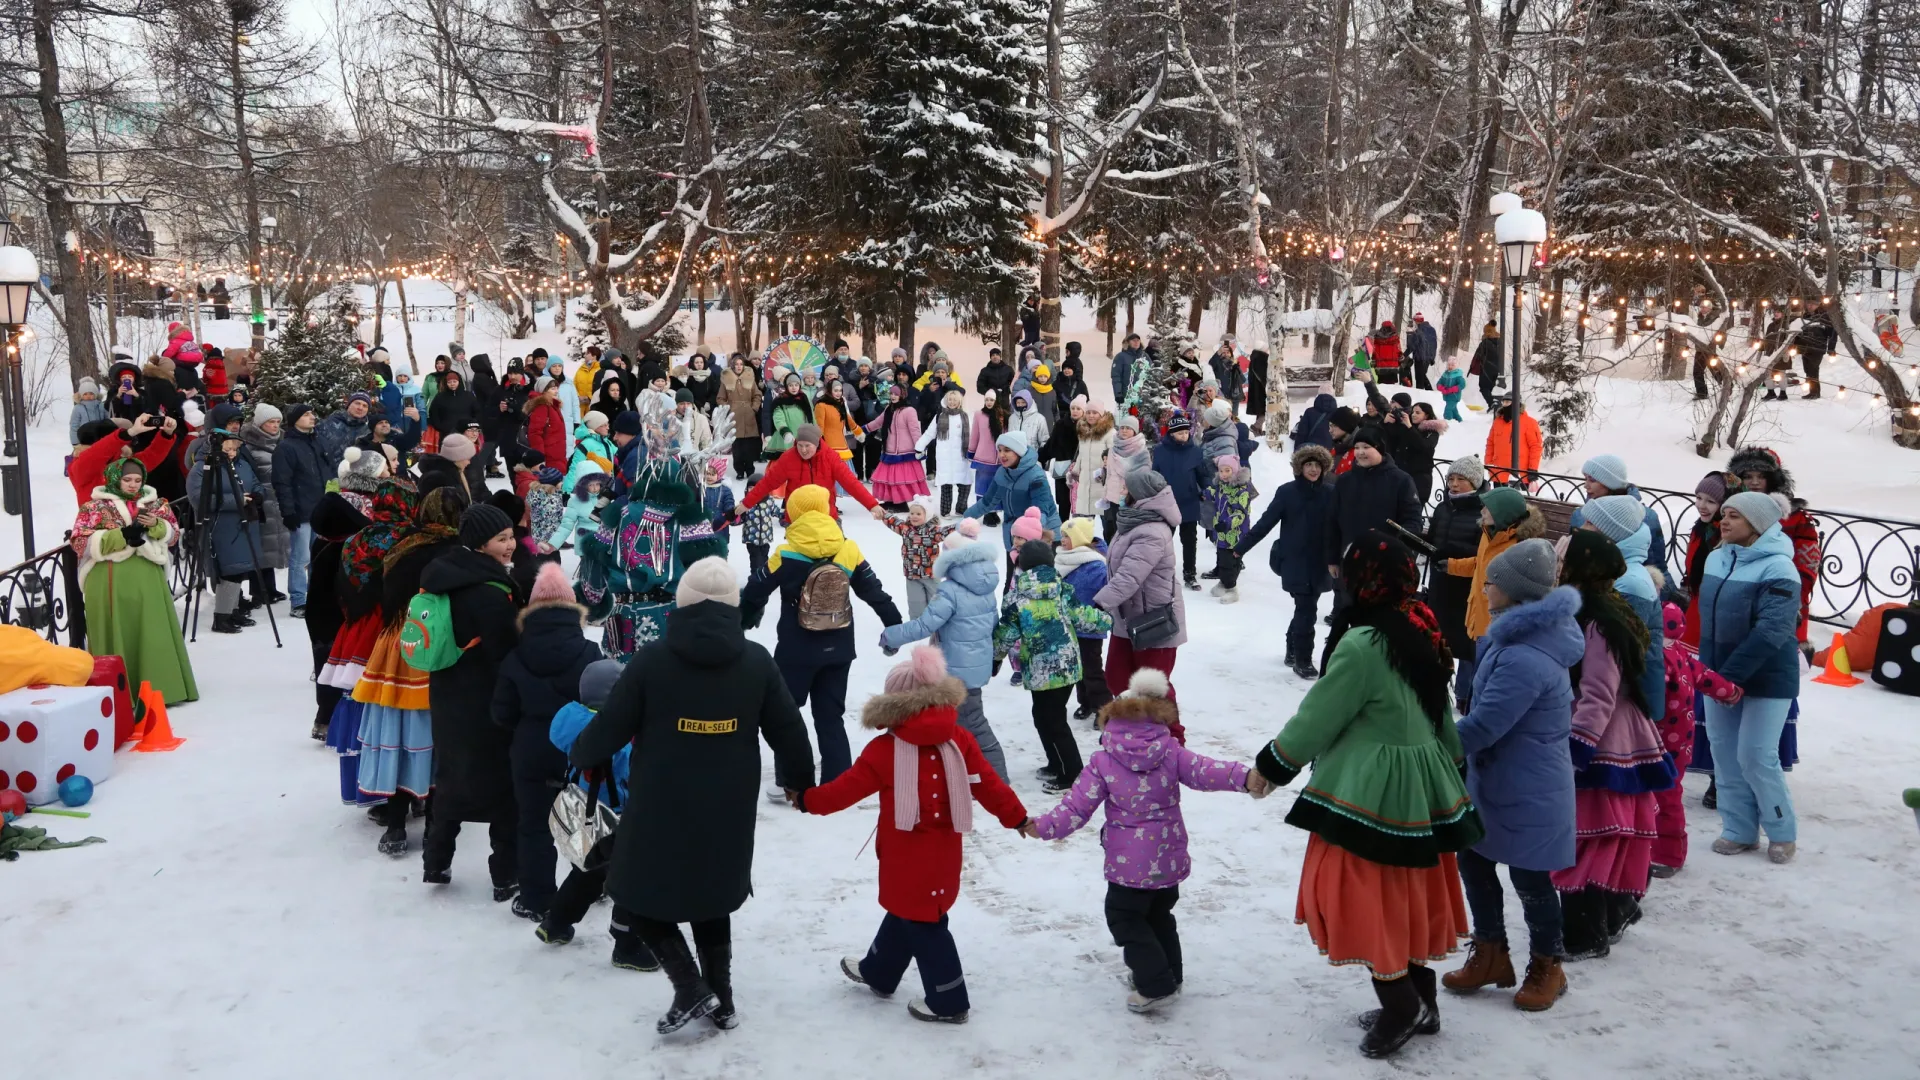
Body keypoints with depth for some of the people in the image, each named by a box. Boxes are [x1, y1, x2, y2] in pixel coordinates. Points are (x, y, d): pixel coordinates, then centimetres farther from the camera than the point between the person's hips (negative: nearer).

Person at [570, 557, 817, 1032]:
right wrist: (800, 781, 24)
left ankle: (691, 988, 2)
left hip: (660, 813, -3)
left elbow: (610, 726, -4)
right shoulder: (757, 662, -3)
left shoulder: (651, 660, -11)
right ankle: (721, 1001, 25)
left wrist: (580, 756, 19)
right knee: (711, 902, 22)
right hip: (727, 815, 4)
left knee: (643, 899, 14)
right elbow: (788, 731, 5)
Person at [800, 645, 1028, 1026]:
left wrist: (808, 800, 6)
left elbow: (848, 787, -9)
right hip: (943, 852, 6)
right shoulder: (959, 739, -4)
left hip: (908, 856, -6)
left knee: (923, 923, 4)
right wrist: (1016, 816, 10)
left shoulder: (885, 749, -16)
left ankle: (948, 1002, 11)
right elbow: (987, 783, -1)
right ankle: (877, 972, 42)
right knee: (905, 910, 23)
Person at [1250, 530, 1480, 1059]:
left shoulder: (1360, 645, -22)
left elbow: (1317, 718, -14)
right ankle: (1420, 998, 28)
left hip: (1371, 795, -9)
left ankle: (1400, 1003, 10)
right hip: (1419, 790, 9)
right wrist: (1449, 764, 29)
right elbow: (1441, 716, 16)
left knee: (1365, 897, 4)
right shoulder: (1422, 634, 4)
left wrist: (1271, 765, -1)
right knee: (1402, 898, 19)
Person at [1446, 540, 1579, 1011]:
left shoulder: (1525, 659, -30)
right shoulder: (1529, 634, 3)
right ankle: (1490, 955, 32)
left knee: (1528, 879, 8)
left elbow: (1483, 726, -28)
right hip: (1493, 780, 10)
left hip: (1526, 791, -10)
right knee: (1473, 861, 17)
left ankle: (1546, 968, 29)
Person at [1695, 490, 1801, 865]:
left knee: (1756, 757, -4)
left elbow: (1771, 631, -25)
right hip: (1719, 673, 7)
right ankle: (1739, 830, 20)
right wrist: (1708, 667, 11)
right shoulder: (1717, 558, 3)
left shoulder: (1778, 568, -18)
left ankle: (1782, 832, 16)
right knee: (1725, 756, 9)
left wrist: (1731, 675, -28)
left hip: (1766, 678, -7)